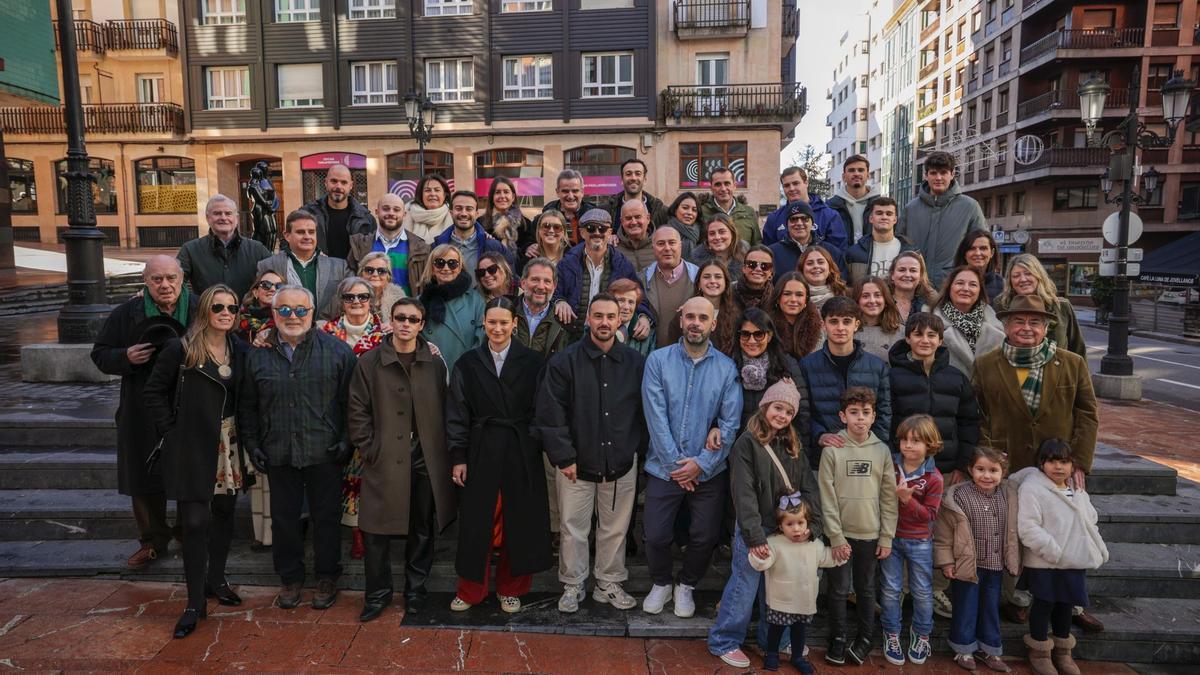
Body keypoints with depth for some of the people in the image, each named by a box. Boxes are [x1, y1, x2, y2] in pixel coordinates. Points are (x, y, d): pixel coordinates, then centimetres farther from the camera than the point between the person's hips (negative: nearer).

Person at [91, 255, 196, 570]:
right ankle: (152, 541, 29)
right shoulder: (127, 314, 0)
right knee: (145, 479, 11)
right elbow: (100, 354, 7)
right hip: (143, 412, 2)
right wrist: (126, 357, -13)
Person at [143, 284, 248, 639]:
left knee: (224, 513, 14)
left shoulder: (240, 350, 3)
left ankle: (215, 578, 34)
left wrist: (242, 432, 1)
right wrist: (170, 429, -8)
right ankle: (195, 602, 7)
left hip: (229, 445, 5)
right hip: (193, 447, -4)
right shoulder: (180, 349, -9)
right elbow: (153, 393, -3)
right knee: (195, 521, -3)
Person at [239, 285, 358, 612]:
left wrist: (346, 440, -7)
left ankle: (327, 578, 27)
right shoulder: (257, 354, 4)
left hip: (325, 453, -2)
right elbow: (247, 406, 11)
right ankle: (290, 578, 31)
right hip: (278, 453, 2)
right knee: (284, 517, 13)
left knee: (326, 517, 9)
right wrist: (251, 444, 5)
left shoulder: (337, 350, -4)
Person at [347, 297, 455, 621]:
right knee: (377, 530, 2)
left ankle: (416, 591, 27)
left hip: (426, 460, 2)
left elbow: (443, 412, 8)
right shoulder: (370, 362, 0)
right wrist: (369, 449, -6)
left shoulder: (435, 364, 5)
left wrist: (441, 453, 2)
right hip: (385, 461, -1)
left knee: (422, 530, 10)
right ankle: (377, 594, 21)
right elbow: (357, 411, 1)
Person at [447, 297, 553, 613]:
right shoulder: (468, 363, 3)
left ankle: (511, 588, 26)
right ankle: (472, 589, 24)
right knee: (477, 522, 7)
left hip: (522, 453, 0)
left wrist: (542, 447, -4)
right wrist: (457, 457, -2)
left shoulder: (531, 361, 0)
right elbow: (457, 414, 3)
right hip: (481, 452, 1)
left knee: (518, 522, 8)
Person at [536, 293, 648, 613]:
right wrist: (564, 457, -10)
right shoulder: (564, 361, -7)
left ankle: (610, 584, 32)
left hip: (621, 464, 2)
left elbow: (644, 411, 9)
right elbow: (550, 414, -9)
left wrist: (638, 449, 4)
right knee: (573, 528, 9)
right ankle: (573, 586, 28)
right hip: (576, 463, -2)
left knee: (615, 528, 13)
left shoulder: (635, 362, 0)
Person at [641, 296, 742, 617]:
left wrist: (701, 464, -13)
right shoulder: (658, 360, -6)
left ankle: (686, 586, 38)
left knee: (705, 538, 10)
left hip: (709, 471, 1)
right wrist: (676, 463, -12)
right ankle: (661, 584, 33)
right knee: (656, 536, 3)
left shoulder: (727, 368, -3)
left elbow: (731, 423, -6)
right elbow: (656, 417, -10)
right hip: (664, 468, -1)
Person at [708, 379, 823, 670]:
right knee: (744, 586, 3)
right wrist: (755, 535, -20)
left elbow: (809, 486, 3)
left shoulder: (794, 445, 7)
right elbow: (744, 494, -16)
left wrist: (814, 525, -8)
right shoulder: (747, 442, -11)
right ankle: (724, 642, 19)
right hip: (755, 528, -5)